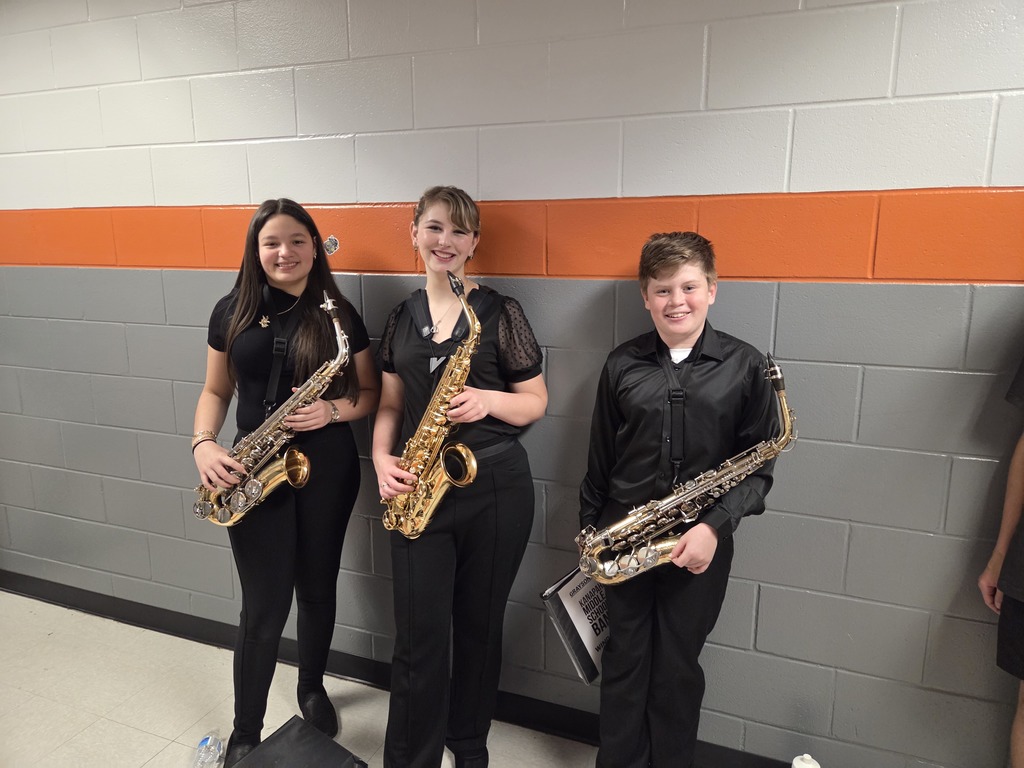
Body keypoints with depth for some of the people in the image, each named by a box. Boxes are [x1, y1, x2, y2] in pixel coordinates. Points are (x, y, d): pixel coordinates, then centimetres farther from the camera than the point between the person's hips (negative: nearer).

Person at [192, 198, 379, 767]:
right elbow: (215, 390, 8)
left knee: (318, 588, 15)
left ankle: (312, 688, 42)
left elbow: (369, 392, 2)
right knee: (264, 605, 2)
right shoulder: (232, 311, 1)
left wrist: (332, 411, -17)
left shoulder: (339, 314, -3)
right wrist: (203, 443, -9)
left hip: (327, 467, 0)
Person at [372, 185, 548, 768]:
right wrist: (382, 459, -4)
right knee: (419, 636, 4)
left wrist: (488, 400, -19)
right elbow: (391, 405, 13)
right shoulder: (402, 317, 9)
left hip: (494, 486, -2)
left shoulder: (500, 312, -3)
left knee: (479, 627, 14)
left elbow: (536, 402, 0)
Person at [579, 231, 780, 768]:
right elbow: (600, 458, 7)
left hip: (700, 542, -1)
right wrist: (589, 531, 9)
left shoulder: (744, 365, -4)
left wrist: (715, 526, -15)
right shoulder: (621, 364, 1)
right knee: (623, 666, 13)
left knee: (677, 670, 13)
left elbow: (758, 466, -3)